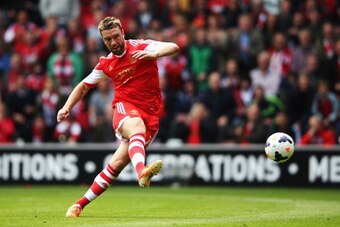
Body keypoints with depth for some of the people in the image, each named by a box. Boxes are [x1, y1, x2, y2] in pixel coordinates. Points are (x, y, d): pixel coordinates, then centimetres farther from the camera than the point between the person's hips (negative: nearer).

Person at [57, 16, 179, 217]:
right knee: (137, 127, -38)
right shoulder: (106, 63, 11)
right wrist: (67, 108, 10)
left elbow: (174, 48, -14)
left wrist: (154, 54, -33)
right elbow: (84, 86, 24)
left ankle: (81, 204, 3)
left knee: (117, 164, -8)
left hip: (150, 115, -1)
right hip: (124, 107, 1)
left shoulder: (141, 47, 0)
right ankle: (142, 172, -65)